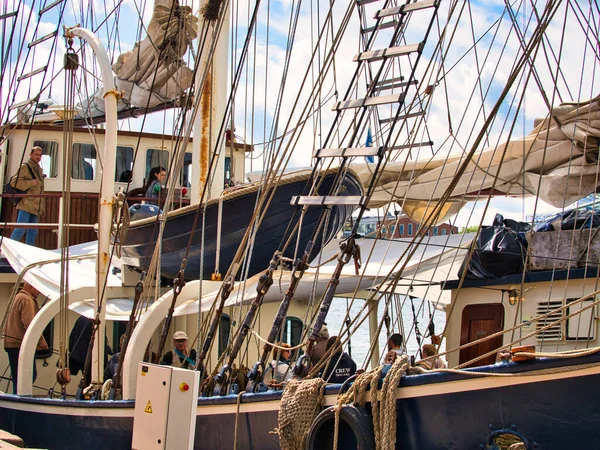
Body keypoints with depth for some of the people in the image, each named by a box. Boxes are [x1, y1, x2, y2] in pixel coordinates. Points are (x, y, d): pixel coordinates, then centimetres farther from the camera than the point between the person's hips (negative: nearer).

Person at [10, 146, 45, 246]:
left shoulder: (39, 169, 21)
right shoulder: (25, 167, -3)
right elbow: (14, 182, -12)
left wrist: (42, 207, 20)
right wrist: (30, 183, -19)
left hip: (36, 207, 8)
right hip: (26, 205, -8)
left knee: (33, 232, 7)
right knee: (20, 229, -13)